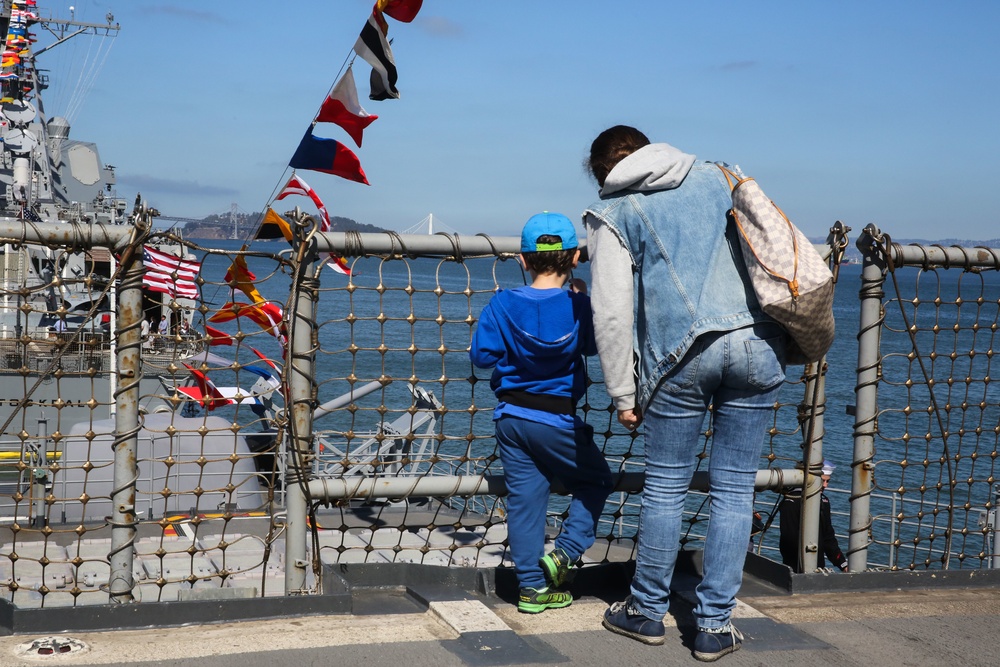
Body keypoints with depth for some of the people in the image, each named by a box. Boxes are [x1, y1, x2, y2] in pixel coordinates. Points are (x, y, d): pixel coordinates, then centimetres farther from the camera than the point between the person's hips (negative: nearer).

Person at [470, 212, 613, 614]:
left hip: (511, 417, 3)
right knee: (595, 480, 17)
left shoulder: (503, 304, -6)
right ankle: (566, 552, 1)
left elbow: (481, 355, -6)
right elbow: (593, 345, 6)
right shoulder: (577, 306, -11)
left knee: (524, 498, 10)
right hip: (556, 421, -3)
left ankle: (532, 586, 12)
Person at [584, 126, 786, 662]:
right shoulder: (715, 177, 20)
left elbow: (612, 313, 0)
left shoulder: (612, 214, 8)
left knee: (664, 487, 11)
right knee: (734, 490, 8)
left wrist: (623, 395, 4)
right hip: (757, 345, 3)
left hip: (683, 353, -3)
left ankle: (648, 610, 23)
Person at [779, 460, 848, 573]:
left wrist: (843, 563, 8)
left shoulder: (824, 501, 13)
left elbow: (829, 538, 17)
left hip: (819, 567, 6)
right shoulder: (791, 501, -11)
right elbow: (789, 538, -14)